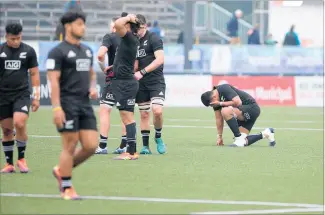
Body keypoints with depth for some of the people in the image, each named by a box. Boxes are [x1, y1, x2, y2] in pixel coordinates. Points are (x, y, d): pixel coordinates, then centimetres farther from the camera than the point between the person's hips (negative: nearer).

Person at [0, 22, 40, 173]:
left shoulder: (28, 51, 2)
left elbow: (34, 73, 7)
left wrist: (36, 97, 3)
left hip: (22, 94, -1)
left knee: (20, 124, -19)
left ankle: (21, 158, -1)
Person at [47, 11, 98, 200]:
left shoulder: (87, 50, 16)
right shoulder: (58, 52, -6)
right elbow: (53, 80, -12)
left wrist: (93, 87, 6)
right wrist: (57, 108, -20)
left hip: (85, 104, 7)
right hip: (68, 104, -7)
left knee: (91, 146, 0)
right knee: (70, 146, -4)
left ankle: (62, 171, 22)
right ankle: (67, 189, 7)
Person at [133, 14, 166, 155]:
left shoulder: (153, 38, -8)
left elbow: (160, 59, -18)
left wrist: (142, 72, -22)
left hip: (156, 81, -5)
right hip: (141, 83, 5)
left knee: (157, 110, -19)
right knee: (144, 114, 4)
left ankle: (158, 137, 5)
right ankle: (145, 146, 9)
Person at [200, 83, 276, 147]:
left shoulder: (224, 89, -21)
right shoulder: (215, 101, 5)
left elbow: (238, 102, -30)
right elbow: (219, 119, 10)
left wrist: (221, 103, -22)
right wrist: (219, 136, 7)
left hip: (251, 108, -10)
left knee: (226, 111, -32)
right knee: (243, 142, -2)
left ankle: (239, 138, -23)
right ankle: (265, 134, 17)